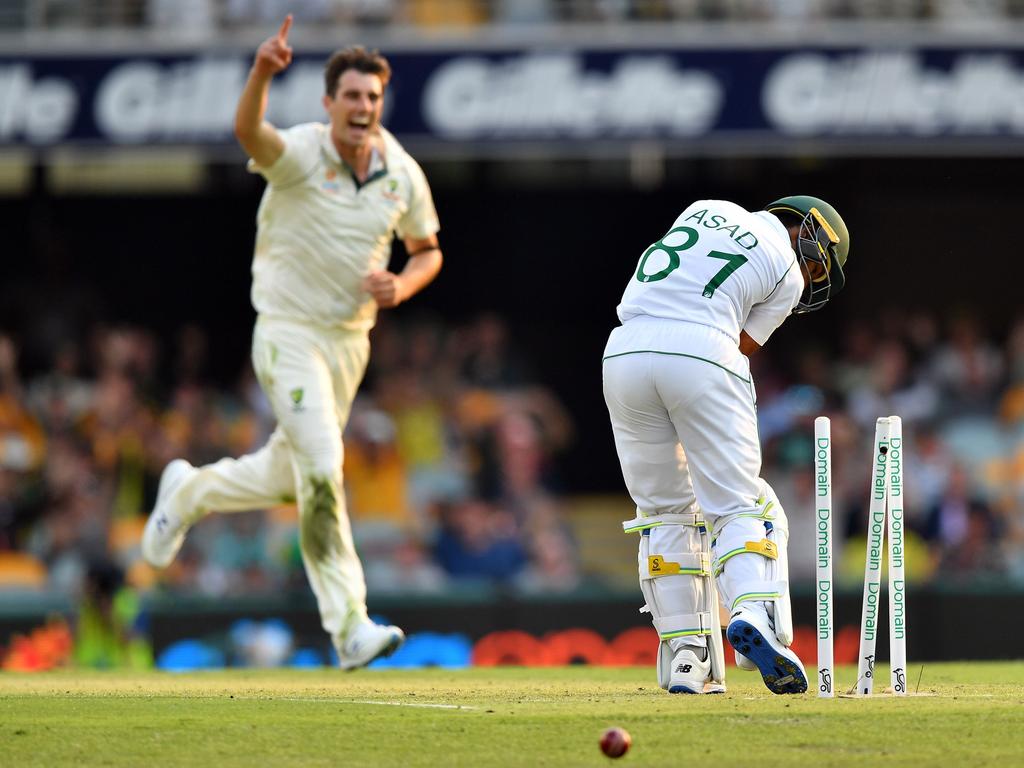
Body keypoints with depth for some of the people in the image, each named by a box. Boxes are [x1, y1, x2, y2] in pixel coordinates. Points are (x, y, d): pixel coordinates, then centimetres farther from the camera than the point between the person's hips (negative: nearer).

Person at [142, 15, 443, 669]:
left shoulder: (402, 173, -1)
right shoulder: (300, 154, -17)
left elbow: (428, 250, 14)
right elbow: (248, 131, -40)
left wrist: (401, 285, -10)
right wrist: (262, 72, -60)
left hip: (351, 339, 6)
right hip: (289, 334, -6)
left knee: (289, 477, 17)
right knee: (321, 468, -18)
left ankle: (189, 493, 46)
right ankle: (350, 626, -17)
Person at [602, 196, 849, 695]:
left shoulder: (707, 210, 23)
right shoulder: (788, 275, 10)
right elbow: (742, 347, 11)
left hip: (625, 350, 4)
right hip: (700, 352, -4)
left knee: (666, 510, 13)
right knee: (739, 505, -1)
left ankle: (685, 656, 8)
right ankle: (755, 613, -28)